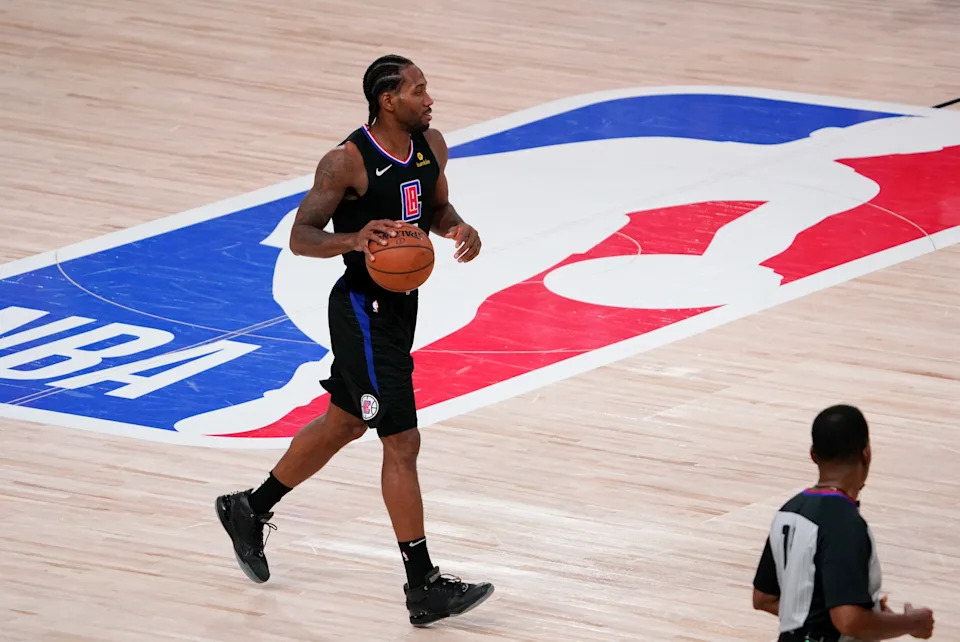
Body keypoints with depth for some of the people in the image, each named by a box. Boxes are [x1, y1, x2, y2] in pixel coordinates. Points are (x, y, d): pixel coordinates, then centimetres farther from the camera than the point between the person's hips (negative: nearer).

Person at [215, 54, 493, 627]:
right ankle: (424, 589, -3)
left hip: (401, 303, 9)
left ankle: (250, 511, 42)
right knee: (402, 442, -8)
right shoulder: (347, 163, -21)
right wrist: (354, 239, -35)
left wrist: (458, 228, -6)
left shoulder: (432, 145, 1)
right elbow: (301, 237, -17)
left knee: (344, 423, 23)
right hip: (363, 310, -9)